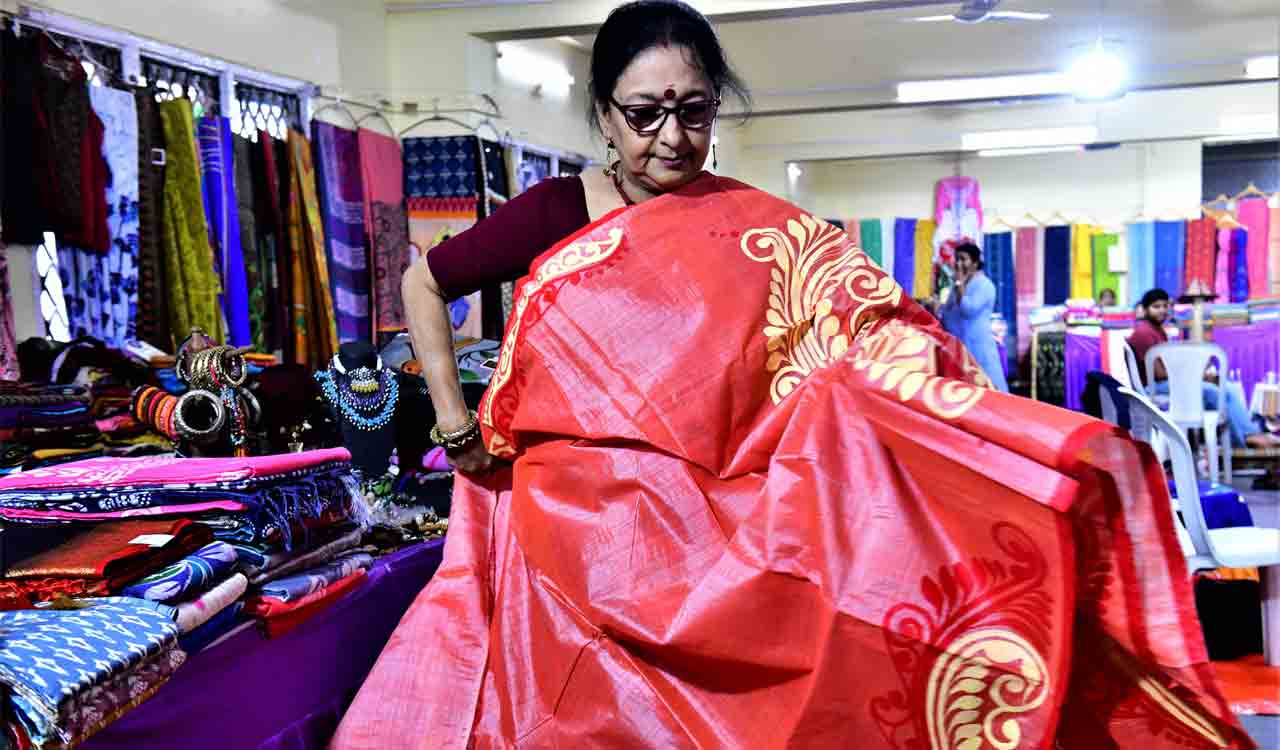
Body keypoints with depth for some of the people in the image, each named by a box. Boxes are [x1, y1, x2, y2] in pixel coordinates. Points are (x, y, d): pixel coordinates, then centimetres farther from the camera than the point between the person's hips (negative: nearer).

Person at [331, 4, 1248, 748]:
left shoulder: (762, 235, -2)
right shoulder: (553, 217, -3)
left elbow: (886, 346, -9)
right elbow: (424, 284, 8)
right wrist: (458, 428, 1)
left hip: (714, 550, 0)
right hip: (574, 541, 0)